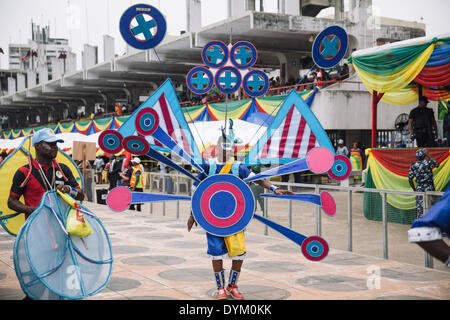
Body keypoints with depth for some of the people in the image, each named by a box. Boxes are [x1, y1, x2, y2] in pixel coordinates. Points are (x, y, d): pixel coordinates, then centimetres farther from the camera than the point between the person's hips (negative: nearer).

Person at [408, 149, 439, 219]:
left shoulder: (413, 166, -1)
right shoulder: (429, 163, -8)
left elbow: (410, 179, 0)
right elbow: (437, 164, 14)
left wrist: (414, 189, 11)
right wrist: (428, 155, 17)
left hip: (419, 188, 3)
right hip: (429, 188, -3)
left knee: (420, 207, 8)